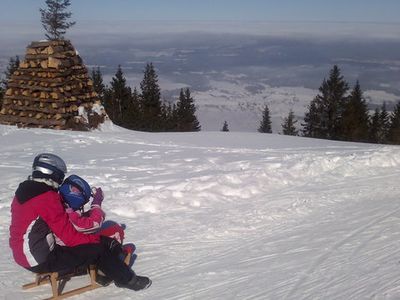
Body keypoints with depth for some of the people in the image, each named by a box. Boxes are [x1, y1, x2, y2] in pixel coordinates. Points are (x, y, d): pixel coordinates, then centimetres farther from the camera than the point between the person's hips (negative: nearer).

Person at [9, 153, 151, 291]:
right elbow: (70, 237, -22)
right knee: (98, 248, -2)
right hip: (42, 261, -9)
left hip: (24, 254, 9)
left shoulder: (23, 192, 5)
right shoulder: (48, 198, -24)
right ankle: (126, 279, 14)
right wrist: (97, 238, -6)